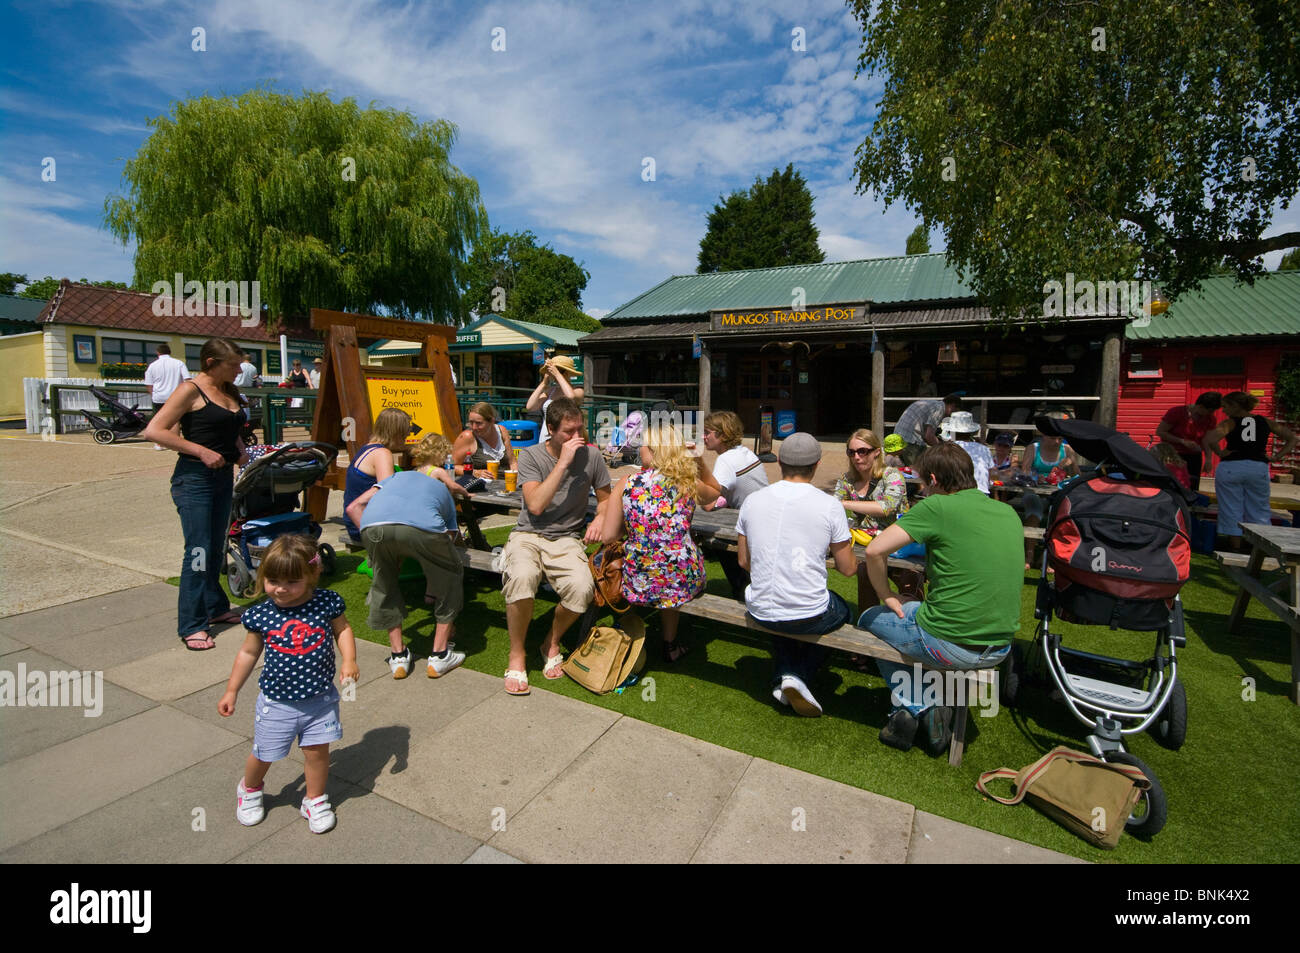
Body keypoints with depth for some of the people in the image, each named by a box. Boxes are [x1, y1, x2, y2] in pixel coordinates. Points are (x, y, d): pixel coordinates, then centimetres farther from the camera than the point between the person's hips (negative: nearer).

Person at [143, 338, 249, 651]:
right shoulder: (192, 390, -10)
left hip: (223, 477, 8)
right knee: (198, 551, -6)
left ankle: (215, 607, 29)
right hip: (194, 479, -8)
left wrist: (240, 452, 7)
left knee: (217, 548, 16)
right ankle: (192, 625, 2)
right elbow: (154, 431, -16)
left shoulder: (229, 391, 12)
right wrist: (201, 451, -21)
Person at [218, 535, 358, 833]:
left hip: (320, 699, 0)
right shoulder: (261, 614, -11)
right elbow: (248, 653, 4)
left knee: (317, 751, 10)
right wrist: (231, 691, 9)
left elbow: (342, 629, 3)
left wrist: (349, 660, -10)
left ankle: (315, 800, 35)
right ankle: (249, 788, 50)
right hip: (277, 703, 1)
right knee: (264, 755, 16)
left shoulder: (326, 603, -14)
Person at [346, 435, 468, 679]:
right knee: (451, 576, 24)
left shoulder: (397, 476, 41)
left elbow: (354, 507, 27)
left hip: (373, 526, 2)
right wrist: (431, 593, 51)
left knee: (385, 584, 30)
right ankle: (440, 655, 28)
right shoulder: (442, 489, 39)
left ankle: (398, 655, 33)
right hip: (421, 527, -2)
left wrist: (376, 539, 31)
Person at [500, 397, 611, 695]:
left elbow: (605, 498, 16)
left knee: (582, 587, -30)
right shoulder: (530, 455, -4)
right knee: (522, 578, -36)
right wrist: (563, 462, -18)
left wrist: (600, 519, -7)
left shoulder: (591, 455, 2)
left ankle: (552, 642, 3)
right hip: (528, 535, -1)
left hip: (567, 540, 2)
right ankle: (517, 655, -9)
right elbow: (536, 506, -17)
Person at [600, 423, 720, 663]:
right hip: (683, 582, 1)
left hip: (638, 583, 0)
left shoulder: (626, 484, -6)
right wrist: (699, 460, 10)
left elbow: (608, 537, -4)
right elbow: (715, 492, 22)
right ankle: (670, 646, 49)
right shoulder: (689, 483, -2)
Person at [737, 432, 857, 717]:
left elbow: (744, 561, 7)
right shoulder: (830, 505, -11)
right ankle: (800, 675, 12)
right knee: (842, 610, 30)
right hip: (810, 618, -3)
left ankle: (782, 677, 18)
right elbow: (848, 569, -2)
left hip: (760, 613, 4)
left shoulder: (752, 501, -2)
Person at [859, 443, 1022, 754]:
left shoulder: (937, 507, -13)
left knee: (869, 619, 18)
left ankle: (913, 707, 14)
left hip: (951, 645, -7)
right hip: (1000, 648, 7)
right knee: (918, 610, 33)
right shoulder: (1008, 513, 7)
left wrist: (886, 596, -1)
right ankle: (935, 708, 25)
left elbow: (875, 550, -16)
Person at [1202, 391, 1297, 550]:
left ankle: (1236, 549, 9)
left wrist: (1220, 453, -5)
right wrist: (1277, 457, 11)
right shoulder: (1265, 422, 11)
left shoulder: (1230, 423, -4)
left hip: (1230, 467, -4)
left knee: (1231, 511, 5)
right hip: (1259, 468, 4)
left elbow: (1208, 440, -21)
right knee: (1259, 511, 14)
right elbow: (1292, 438, 18)